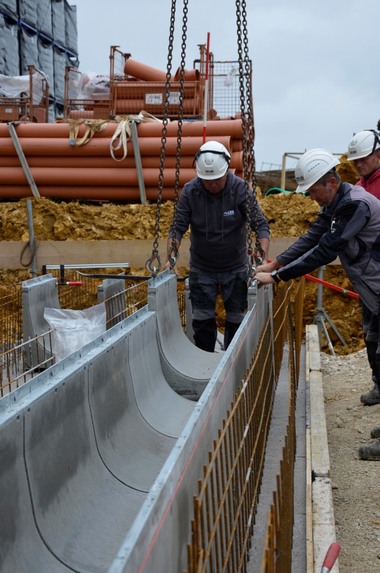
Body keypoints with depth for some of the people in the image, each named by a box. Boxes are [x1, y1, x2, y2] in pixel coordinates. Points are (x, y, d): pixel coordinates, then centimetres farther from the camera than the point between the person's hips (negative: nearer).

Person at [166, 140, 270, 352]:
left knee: (236, 319, 6)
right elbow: (178, 227, -10)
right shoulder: (190, 191, -13)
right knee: (202, 319, 4)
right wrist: (171, 257, -25)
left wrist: (264, 258, -31)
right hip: (201, 269, 1)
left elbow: (261, 225, -18)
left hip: (236, 268, -1)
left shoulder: (241, 189, -16)